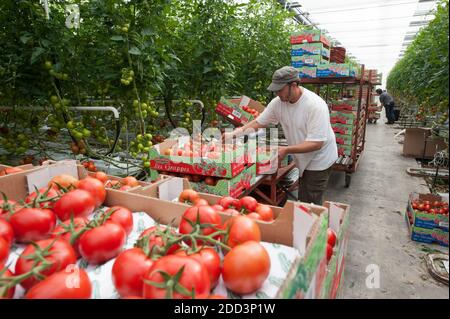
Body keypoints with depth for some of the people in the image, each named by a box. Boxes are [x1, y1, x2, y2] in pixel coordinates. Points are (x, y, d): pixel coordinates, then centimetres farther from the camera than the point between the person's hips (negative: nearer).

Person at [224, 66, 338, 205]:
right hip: (303, 160, 6)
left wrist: (286, 150, -36)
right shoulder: (278, 102, -9)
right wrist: (235, 133, -14)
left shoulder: (315, 105, -28)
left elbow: (316, 143, -30)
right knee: (303, 201, 20)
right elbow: (259, 122, -2)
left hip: (319, 161, -6)